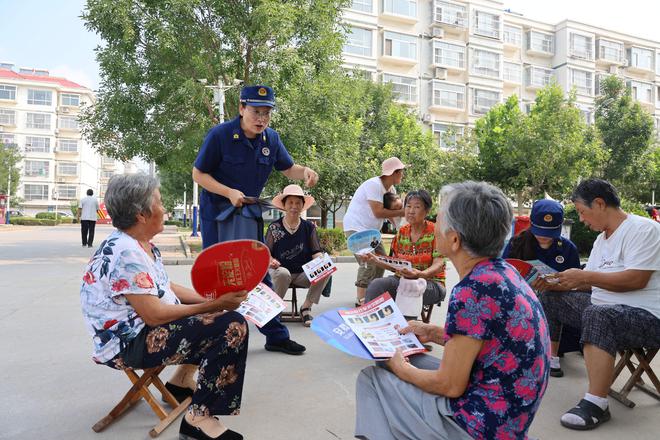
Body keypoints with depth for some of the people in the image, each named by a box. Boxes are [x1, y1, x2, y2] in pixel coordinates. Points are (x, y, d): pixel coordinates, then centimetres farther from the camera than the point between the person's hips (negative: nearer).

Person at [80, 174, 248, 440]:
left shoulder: (140, 245, 7)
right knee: (232, 326, -22)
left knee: (222, 314, 19)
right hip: (129, 343, -10)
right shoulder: (125, 254, -24)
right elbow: (154, 315, -27)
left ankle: (182, 380, 21)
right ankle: (200, 417, -14)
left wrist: (212, 298, -1)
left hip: (144, 326, 10)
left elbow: (166, 288, 11)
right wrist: (214, 305, -23)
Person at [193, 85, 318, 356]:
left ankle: (276, 336, 21)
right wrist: (230, 192, -25)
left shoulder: (271, 138, -2)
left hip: (249, 211, 5)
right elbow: (198, 174, -11)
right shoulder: (220, 135, -16)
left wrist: (305, 171, -15)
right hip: (217, 211, -5)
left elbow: (288, 169, 9)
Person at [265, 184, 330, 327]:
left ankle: (306, 307, -5)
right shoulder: (274, 227, -2)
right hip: (280, 270, -2)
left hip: (303, 273, 3)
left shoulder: (309, 227, 5)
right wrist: (271, 261, -20)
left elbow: (316, 252, 5)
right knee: (283, 273, -38)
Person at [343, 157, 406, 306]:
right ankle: (361, 299, -12)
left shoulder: (391, 189, 9)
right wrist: (402, 212, -19)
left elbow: (393, 210, 4)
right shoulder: (374, 185, -20)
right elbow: (378, 212, -25)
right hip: (356, 228, -10)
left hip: (371, 230, 10)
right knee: (369, 263, -19)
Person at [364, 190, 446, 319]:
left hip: (431, 282, -4)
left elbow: (438, 265, -12)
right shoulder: (402, 232, 10)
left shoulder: (435, 232, -5)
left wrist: (420, 274, -32)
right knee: (376, 284, -25)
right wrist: (376, 261, -8)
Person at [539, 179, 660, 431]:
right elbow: (590, 284, 14)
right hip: (603, 309, 10)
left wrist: (584, 276, -21)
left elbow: (637, 279, -25)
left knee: (598, 315, -38)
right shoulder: (601, 239, 14)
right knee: (550, 299, 10)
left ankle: (596, 404, -33)